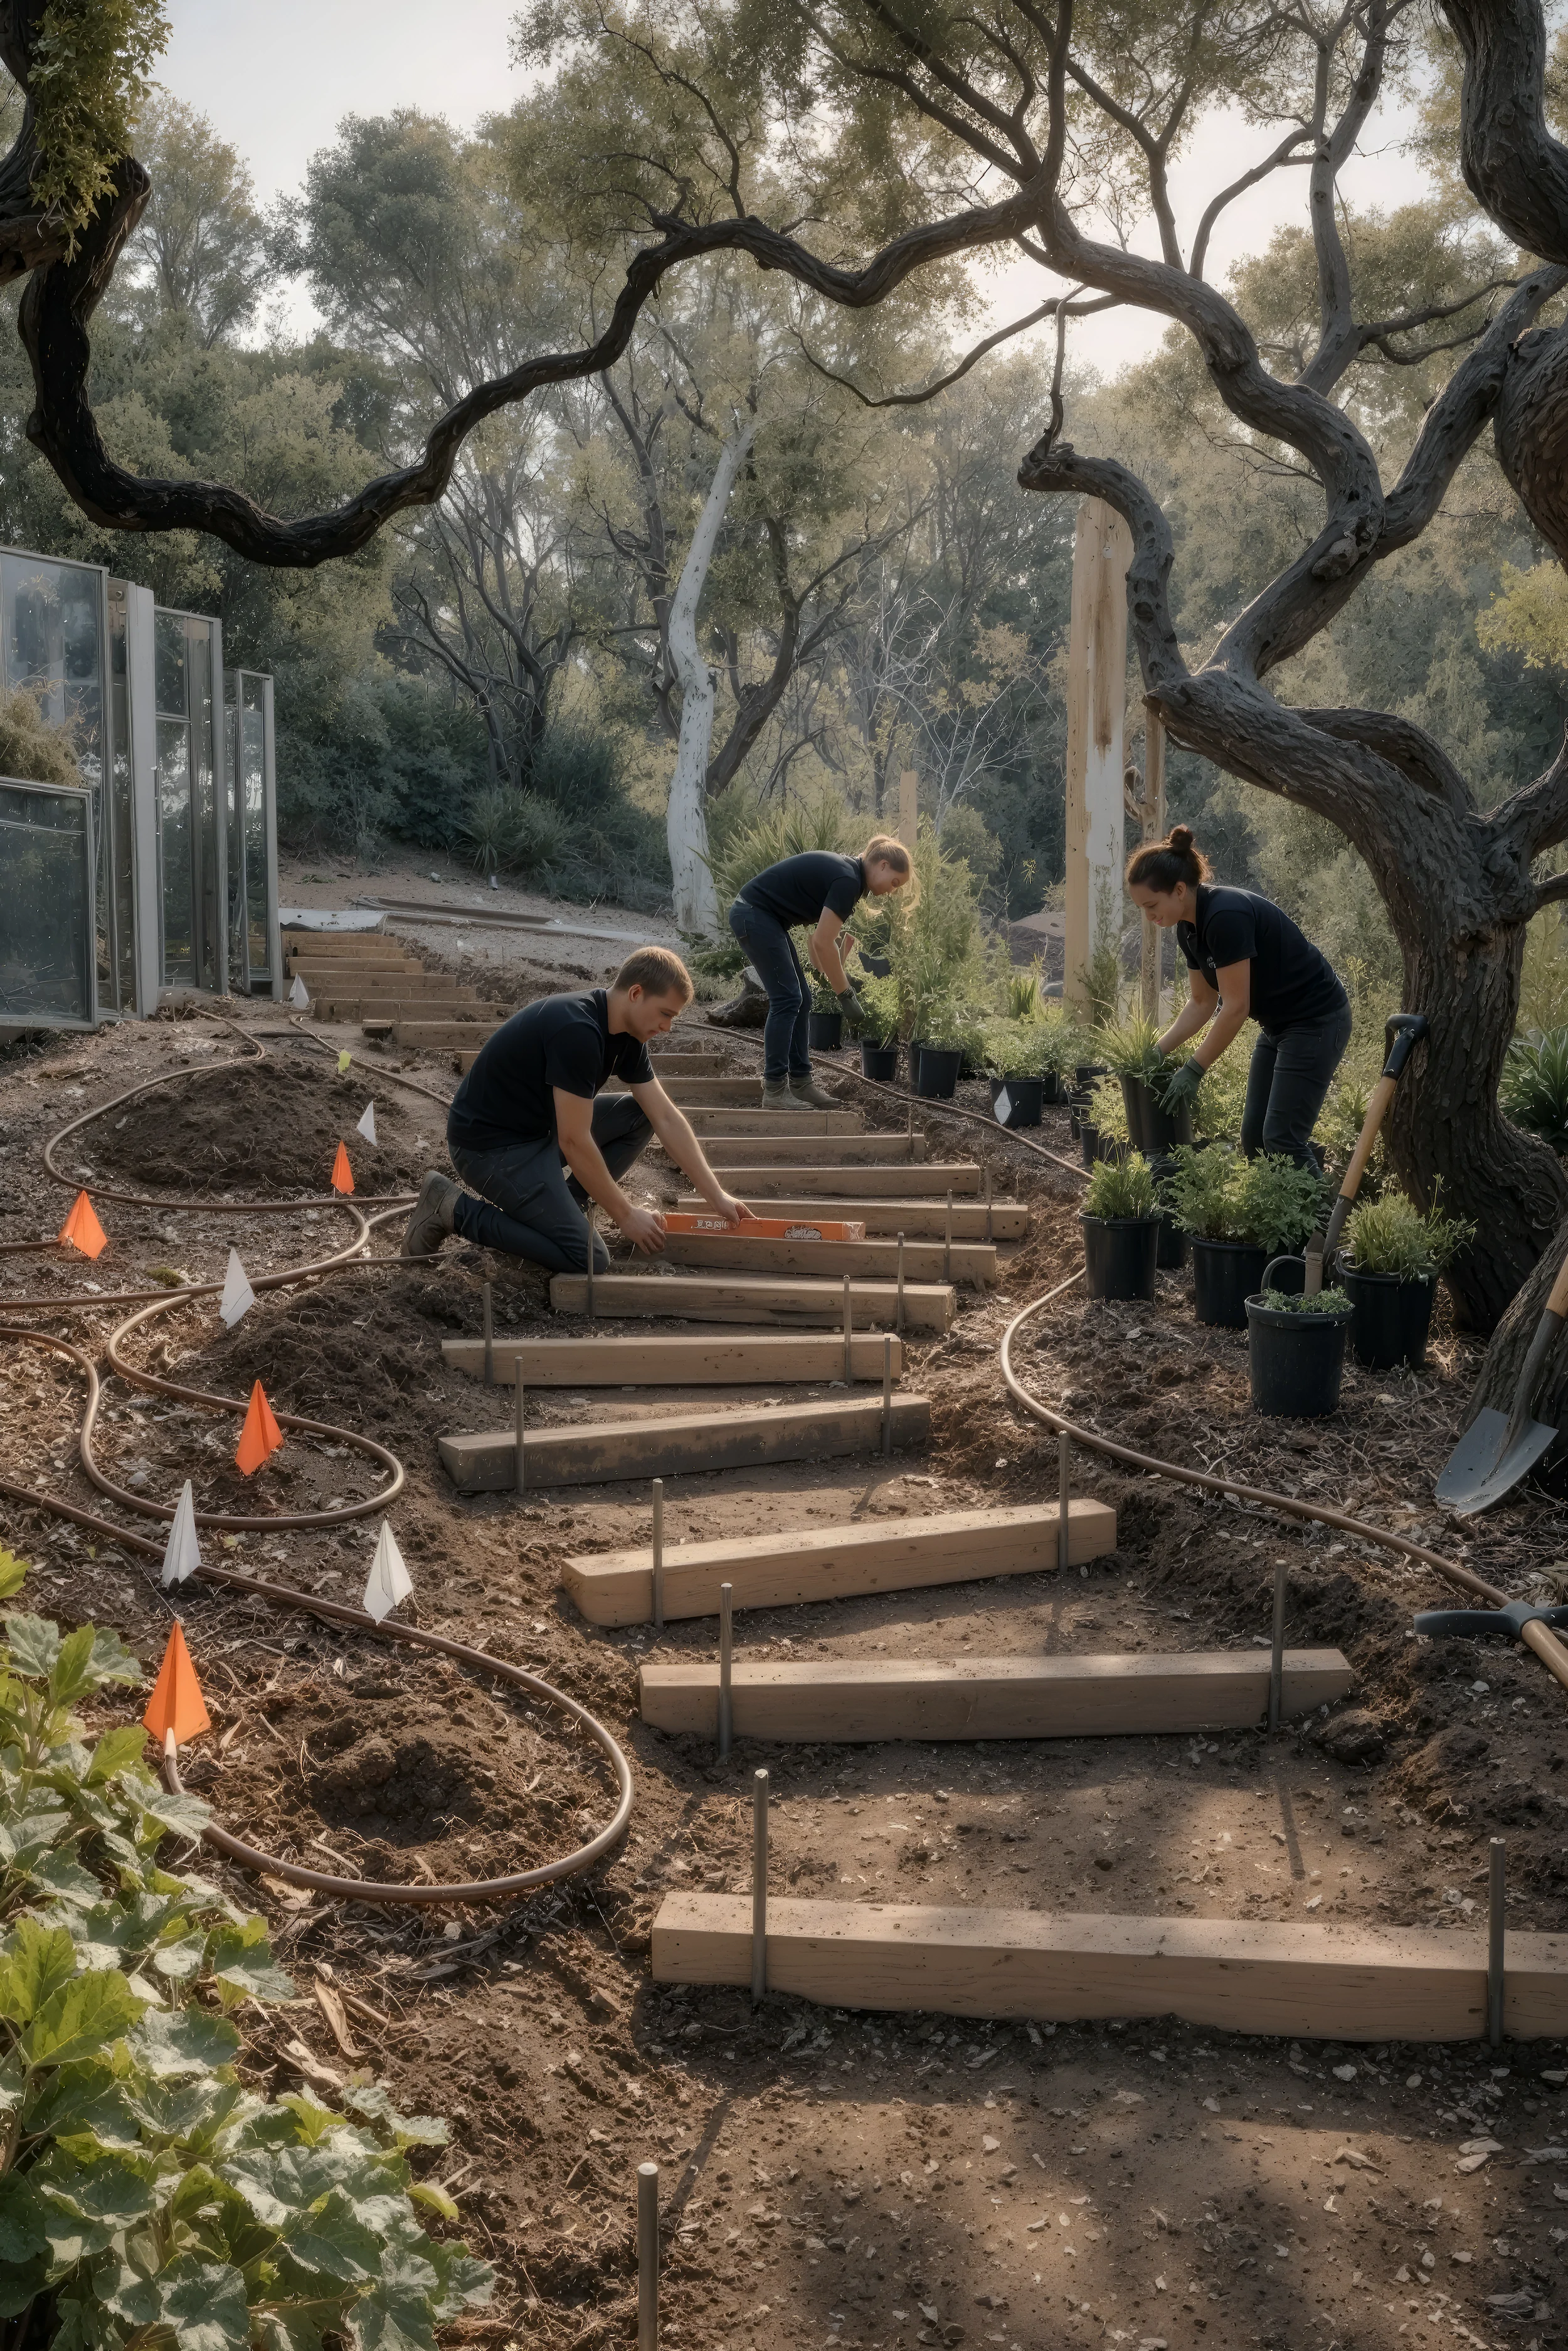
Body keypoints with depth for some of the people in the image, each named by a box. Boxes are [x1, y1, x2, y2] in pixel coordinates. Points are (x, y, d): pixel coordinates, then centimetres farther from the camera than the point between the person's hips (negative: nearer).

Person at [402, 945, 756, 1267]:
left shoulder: (626, 1035, 1)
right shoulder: (578, 1031, -28)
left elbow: (666, 1118, 4)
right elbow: (574, 1142, -26)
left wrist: (716, 1195, 1)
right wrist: (627, 1214, -17)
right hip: (489, 1143, -10)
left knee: (639, 1115, 2)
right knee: (589, 1261, -15)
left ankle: (558, 1208, 6)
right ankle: (453, 1207, -6)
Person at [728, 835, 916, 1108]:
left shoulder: (845, 871, 11)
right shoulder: (848, 880, -18)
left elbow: (820, 939, 15)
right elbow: (823, 943, -20)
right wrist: (846, 996, -15)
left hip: (759, 916, 10)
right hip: (755, 914, -10)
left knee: (800, 999, 9)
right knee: (786, 998, -9)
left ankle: (799, 1083, 14)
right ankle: (774, 1091, -7)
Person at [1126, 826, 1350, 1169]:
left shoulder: (1226, 916, -27)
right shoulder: (1189, 928, 1)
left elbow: (1236, 1007, -25)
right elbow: (1202, 1002, 9)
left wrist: (1194, 1069, -19)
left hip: (1316, 1021, -9)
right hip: (1277, 1023, 9)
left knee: (1281, 1139, -12)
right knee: (1253, 1137, 7)